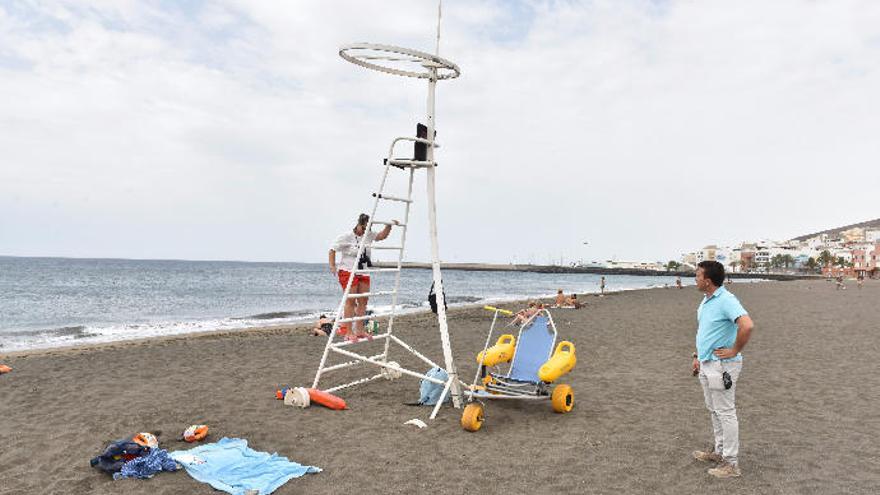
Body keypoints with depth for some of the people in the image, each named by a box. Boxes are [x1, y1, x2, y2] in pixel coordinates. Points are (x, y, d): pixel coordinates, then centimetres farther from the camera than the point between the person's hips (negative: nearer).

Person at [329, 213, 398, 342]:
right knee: (351, 301, -9)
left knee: (363, 301, 5)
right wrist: (332, 266, -14)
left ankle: (359, 330, 13)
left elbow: (382, 236, 14)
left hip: (363, 273, 6)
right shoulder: (346, 237, -7)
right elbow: (332, 250, -5)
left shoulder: (368, 236, 8)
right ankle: (348, 332, -6)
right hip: (348, 272, -6)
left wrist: (389, 225, -2)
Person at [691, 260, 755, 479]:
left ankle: (731, 463, 8)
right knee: (714, 411, 19)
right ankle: (720, 451, 33)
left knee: (725, 413, -1)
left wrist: (735, 351, -22)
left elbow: (747, 326, -34)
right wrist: (698, 356, 19)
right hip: (706, 364, 10)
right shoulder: (706, 300, 10)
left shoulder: (726, 300, -21)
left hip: (721, 366, -10)